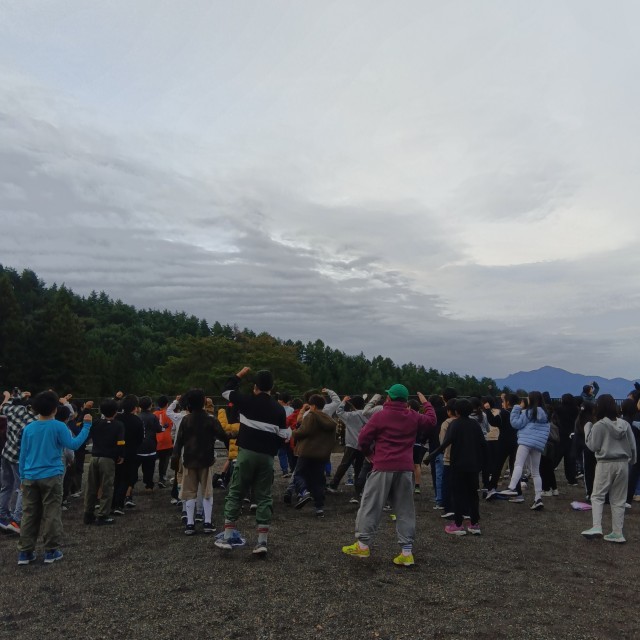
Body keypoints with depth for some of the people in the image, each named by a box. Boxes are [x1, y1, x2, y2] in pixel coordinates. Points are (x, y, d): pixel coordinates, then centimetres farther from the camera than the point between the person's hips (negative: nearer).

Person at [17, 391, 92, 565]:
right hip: (51, 477, -4)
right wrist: (86, 426, -4)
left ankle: (25, 552, 15)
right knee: (51, 514, 4)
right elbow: (73, 445, -9)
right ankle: (51, 551, 9)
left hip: (30, 478, 4)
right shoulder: (58, 427, -10)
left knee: (29, 515, 11)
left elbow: (23, 455, 7)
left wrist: (22, 477, 15)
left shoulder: (28, 428, 3)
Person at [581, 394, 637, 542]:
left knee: (597, 496, 5)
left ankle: (596, 527, -8)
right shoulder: (625, 424, 3)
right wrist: (631, 461, 20)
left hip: (605, 464, -5)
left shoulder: (599, 425, -12)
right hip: (622, 464, 5)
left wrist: (587, 429, 1)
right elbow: (633, 446, 6)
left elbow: (593, 446, -8)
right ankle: (617, 533, 13)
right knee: (618, 499, 11)